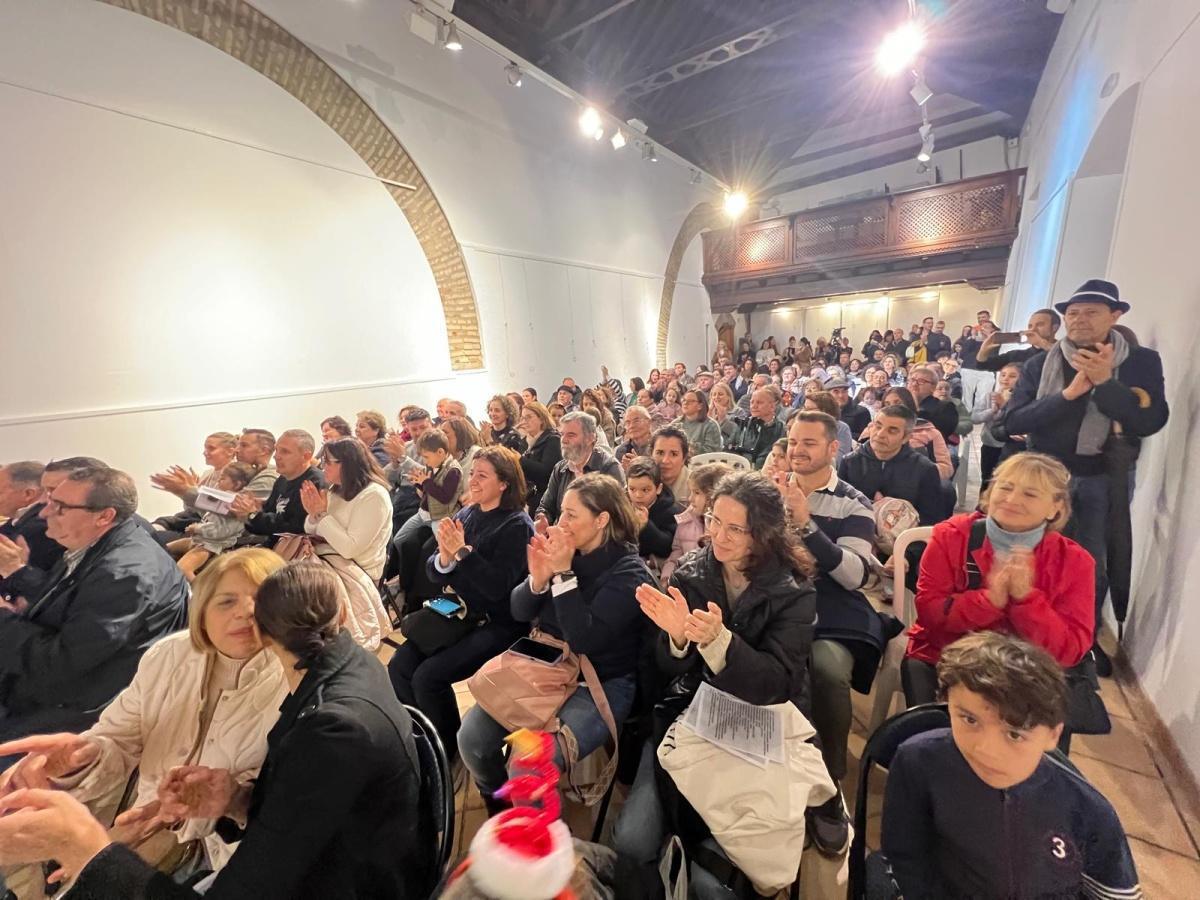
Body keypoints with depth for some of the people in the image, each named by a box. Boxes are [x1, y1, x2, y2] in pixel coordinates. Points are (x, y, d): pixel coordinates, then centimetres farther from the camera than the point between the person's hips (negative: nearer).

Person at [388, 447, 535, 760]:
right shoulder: (465, 515, 4)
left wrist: (462, 551, -24)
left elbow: (498, 587, -22)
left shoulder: (517, 526, -15)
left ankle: (448, 749, 9)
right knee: (399, 667, -6)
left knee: (429, 676, -18)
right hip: (460, 614, 7)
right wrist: (444, 558, -18)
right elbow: (433, 574, 4)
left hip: (498, 625, -7)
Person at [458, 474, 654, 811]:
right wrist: (538, 578, -20)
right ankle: (500, 814, 21)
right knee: (471, 737, -10)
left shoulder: (628, 573, -17)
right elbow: (519, 612, 1)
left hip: (598, 685, -5)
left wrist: (563, 573, -25)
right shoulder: (561, 549, -2)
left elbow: (583, 640, -25)